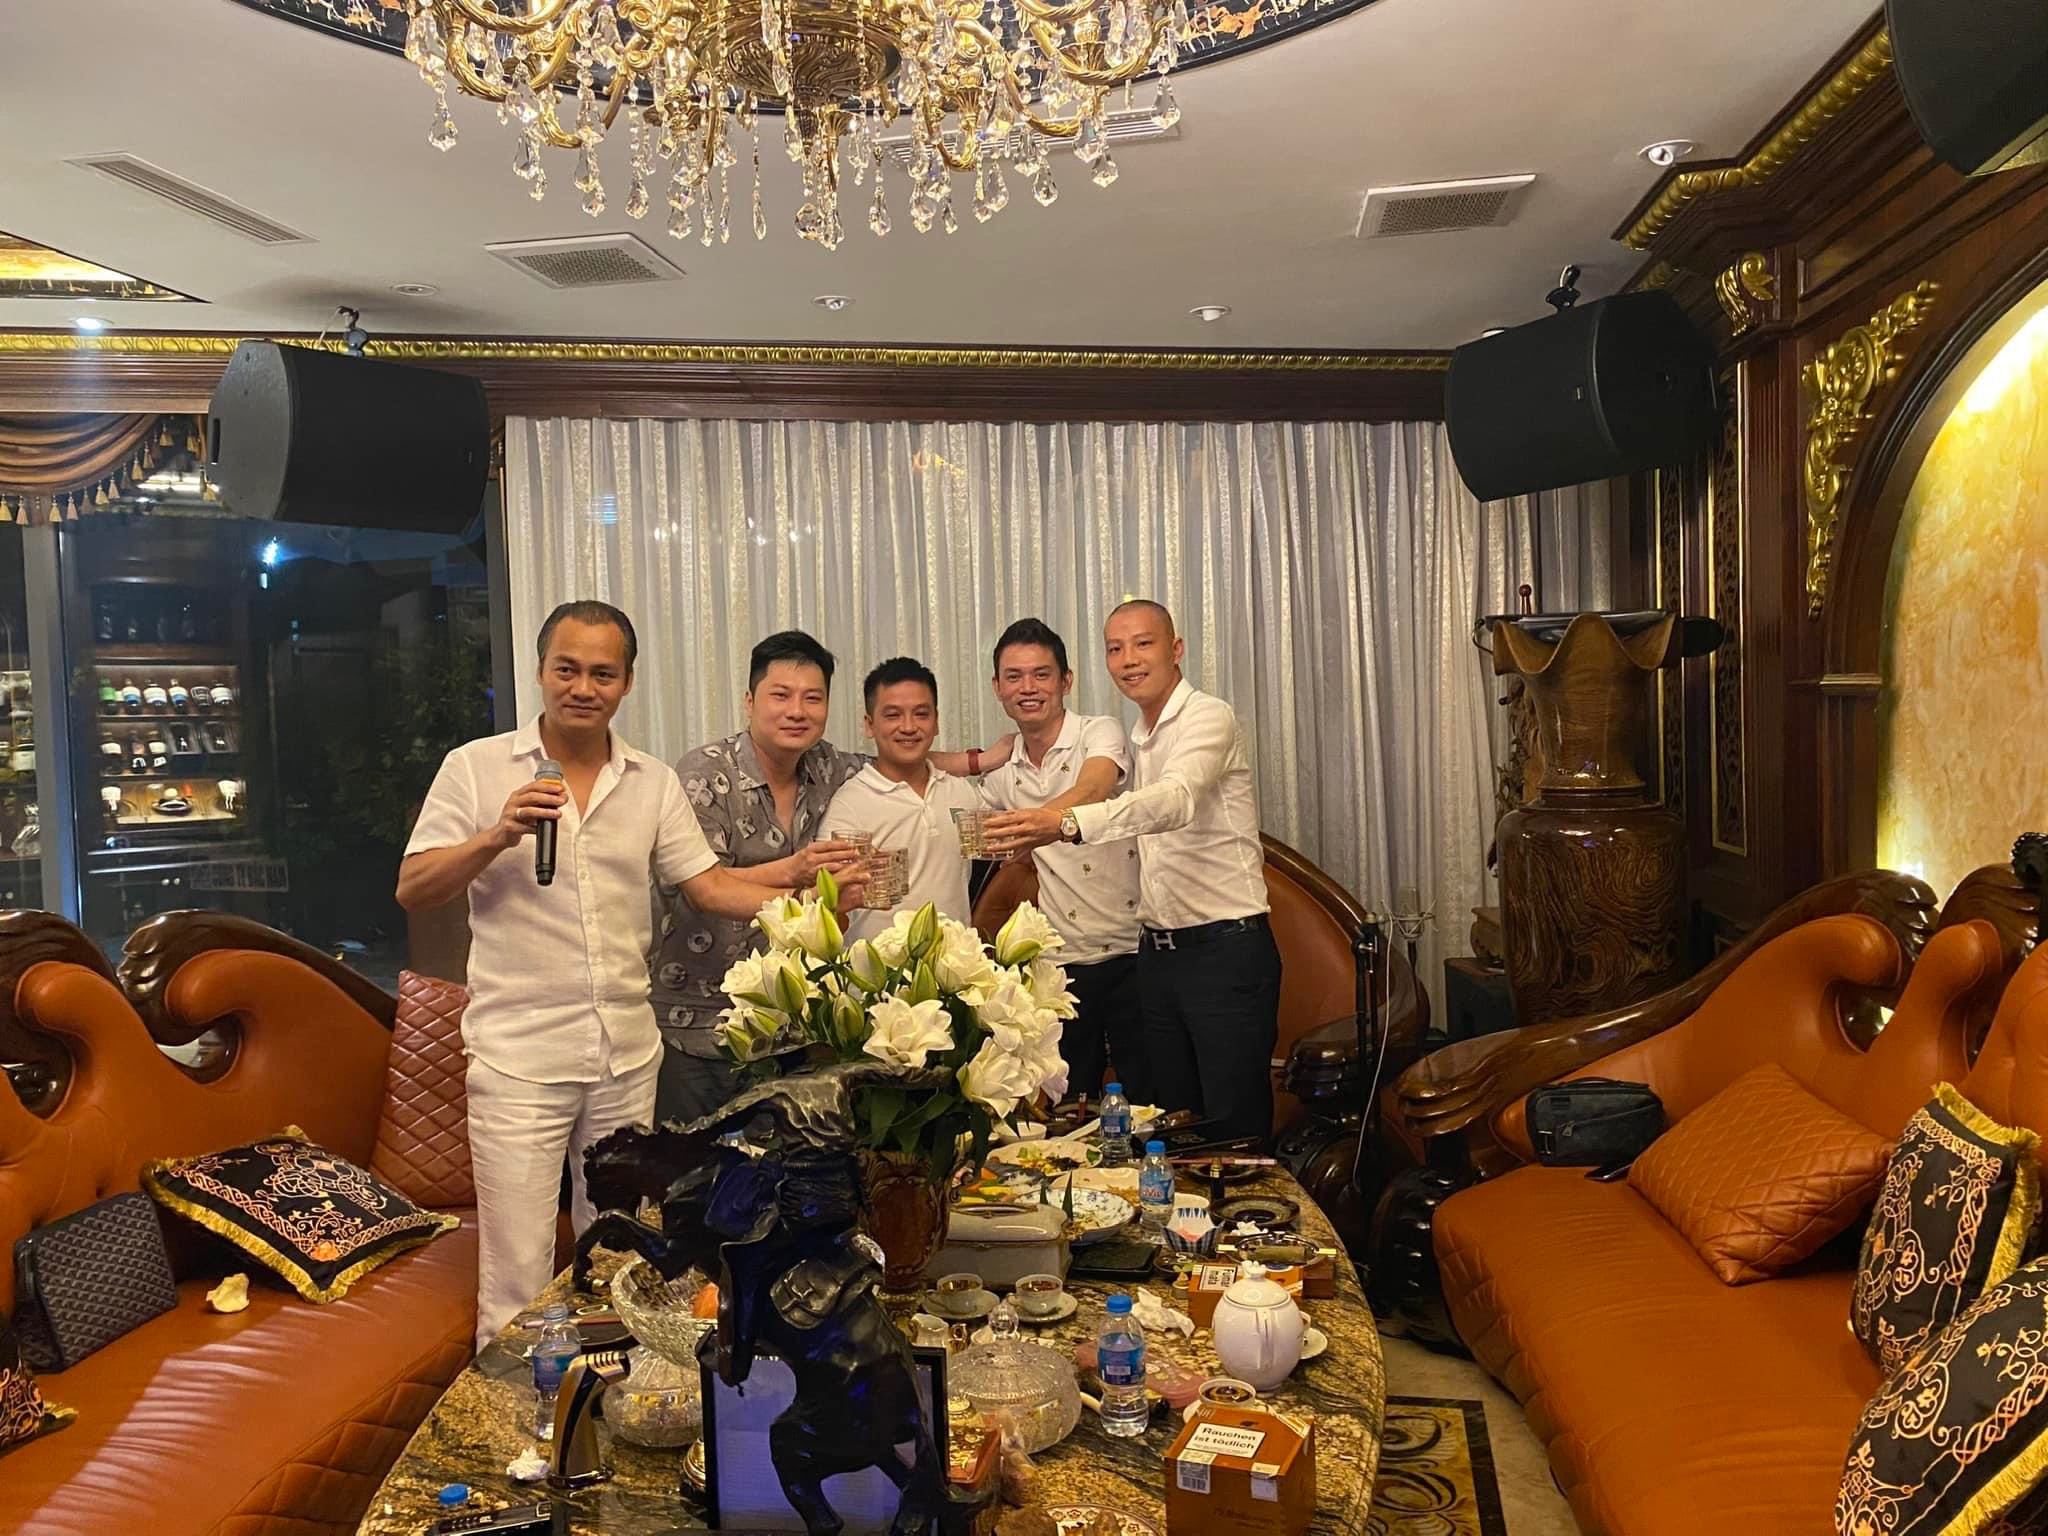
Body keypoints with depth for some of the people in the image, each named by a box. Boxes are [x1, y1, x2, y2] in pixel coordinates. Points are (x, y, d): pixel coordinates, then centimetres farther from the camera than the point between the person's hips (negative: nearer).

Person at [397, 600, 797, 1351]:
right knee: (517, 1282, -2)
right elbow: (412, 890, -6)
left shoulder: (653, 782, 7)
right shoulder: (476, 767, -3)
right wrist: (497, 836, -22)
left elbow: (710, 884, 5)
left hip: (628, 1056, 4)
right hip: (519, 1058, -4)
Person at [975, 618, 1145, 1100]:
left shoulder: (1100, 734, -8)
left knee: (1148, 1101, 2)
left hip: (1132, 952, -5)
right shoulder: (1001, 775, 8)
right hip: (1062, 964, 5)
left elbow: (1093, 790, -30)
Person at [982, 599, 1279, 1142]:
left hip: (1226, 949, -8)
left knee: (1235, 1126, -2)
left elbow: (1175, 800, -31)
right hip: (1158, 950, 8)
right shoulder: (1138, 739, 15)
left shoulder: (1208, 718, -11)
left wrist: (1068, 823, -45)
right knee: (1173, 1121, 14)